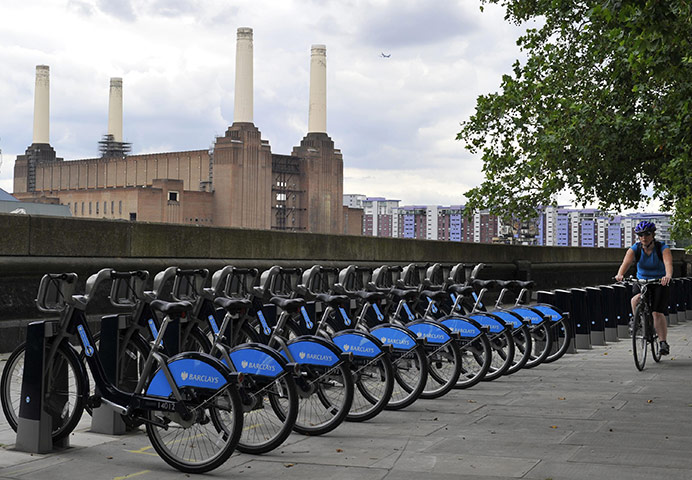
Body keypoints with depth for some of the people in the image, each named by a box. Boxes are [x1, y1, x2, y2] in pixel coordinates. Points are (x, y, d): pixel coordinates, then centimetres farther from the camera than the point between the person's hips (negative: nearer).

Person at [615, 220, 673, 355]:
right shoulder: (634, 249, -11)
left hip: (660, 283, -2)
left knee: (658, 313, -13)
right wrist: (620, 274, -51)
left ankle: (663, 342, 0)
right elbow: (626, 262, -29)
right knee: (636, 300, -30)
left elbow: (668, 263, -35)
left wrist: (668, 276, -58)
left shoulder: (663, 248, -16)